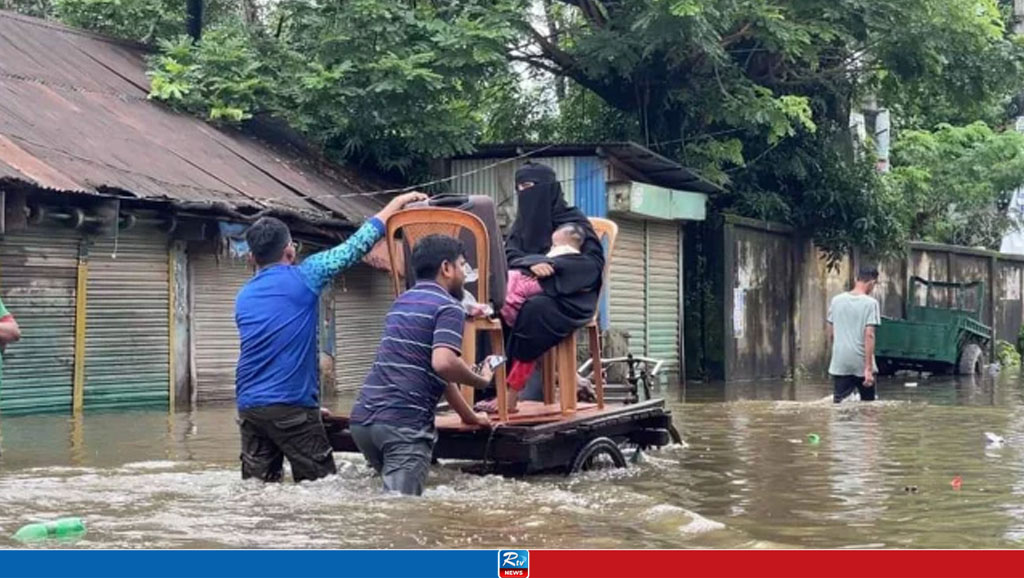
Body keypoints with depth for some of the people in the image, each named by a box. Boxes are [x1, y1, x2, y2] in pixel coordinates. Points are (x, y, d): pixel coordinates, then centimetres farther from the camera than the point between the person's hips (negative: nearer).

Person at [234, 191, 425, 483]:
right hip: (290, 405, -6)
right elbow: (355, 246, 2)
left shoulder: (244, 298, 15)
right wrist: (397, 203, 13)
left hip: (248, 406, 6)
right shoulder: (303, 278, -2)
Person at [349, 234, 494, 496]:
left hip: (363, 418, 8)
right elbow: (443, 363, -22)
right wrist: (481, 380, -3)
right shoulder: (449, 307, -3)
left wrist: (469, 415, 39)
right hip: (404, 423, -8)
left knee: (393, 497, 22)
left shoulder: (402, 301, 24)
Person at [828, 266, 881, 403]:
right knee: (867, 402, 15)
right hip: (861, 363, -3)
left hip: (840, 363, 3)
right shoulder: (870, 303, -8)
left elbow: (830, 333, 10)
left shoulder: (836, 300, 5)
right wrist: (868, 368, -15)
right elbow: (869, 335, -14)